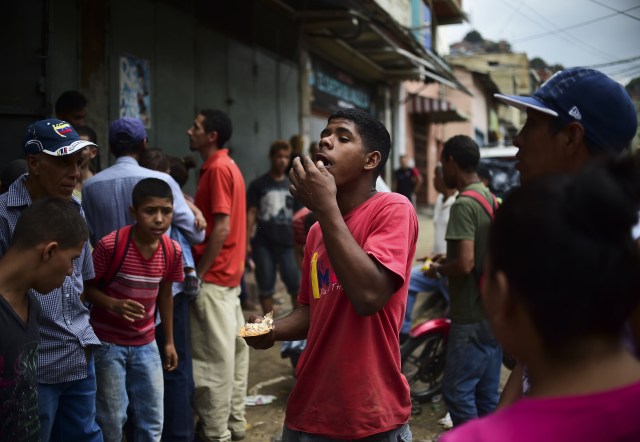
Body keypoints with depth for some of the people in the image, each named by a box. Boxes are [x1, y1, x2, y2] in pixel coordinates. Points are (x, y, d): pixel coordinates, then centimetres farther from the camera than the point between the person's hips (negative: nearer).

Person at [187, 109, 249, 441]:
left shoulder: (216, 169, -16)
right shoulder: (227, 166, 14)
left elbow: (221, 229, -22)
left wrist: (198, 272, -17)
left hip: (213, 276, -10)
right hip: (229, 273, 10)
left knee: (213, 355, -3)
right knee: (232, 348, 13)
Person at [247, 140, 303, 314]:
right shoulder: (258, 184, 3)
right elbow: (251, 213, -1)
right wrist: (247, 241, -7)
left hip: (287, 244, 1)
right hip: (263, 244, -1)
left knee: (296, 285, -2)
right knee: (266, 287, 5)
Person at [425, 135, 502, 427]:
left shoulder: (464, 205, -17)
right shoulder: (493, 200, 11)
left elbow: (465, 265, -24)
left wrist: (439, 270, -6)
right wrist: (450, 258, 21)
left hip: (472, 319, -9)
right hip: (495, 313, 9)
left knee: (457, 391, -3)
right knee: (487, 396, 13)